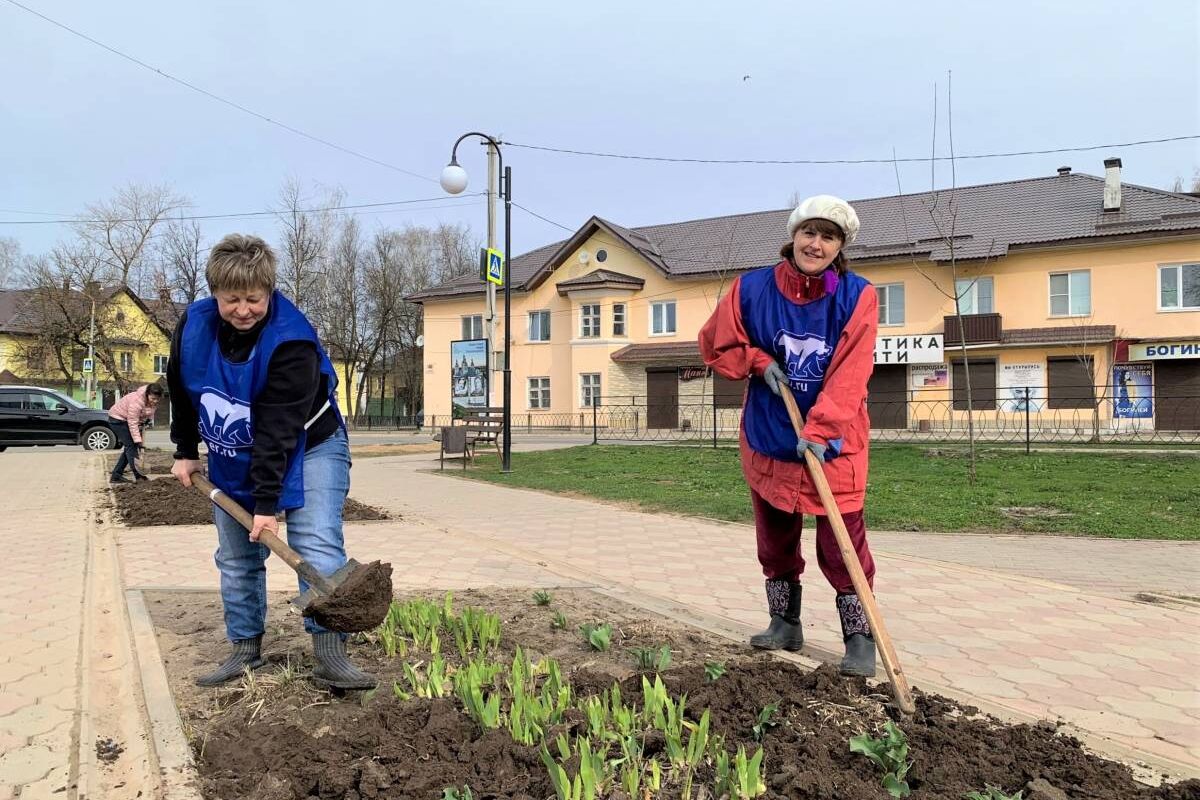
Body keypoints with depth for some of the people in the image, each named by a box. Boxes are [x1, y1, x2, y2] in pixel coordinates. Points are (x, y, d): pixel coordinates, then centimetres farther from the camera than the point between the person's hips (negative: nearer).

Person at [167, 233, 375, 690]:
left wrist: (267, 502, -29)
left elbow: (278, 431, -30)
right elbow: (181, 391, 8)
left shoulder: (291, 341, -29)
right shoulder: (192, 326, -12)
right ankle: (245, 649, 22)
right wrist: (186, 451, 13)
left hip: (306, 449, -5)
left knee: (318, 547, -17)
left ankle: (329, 656, -16)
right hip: (232, 460, 6)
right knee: (236, 558, 9)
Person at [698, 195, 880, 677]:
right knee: (774, 538, 14)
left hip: (835, 442, -3)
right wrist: (760, 362, -10)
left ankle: (860, 637, 11)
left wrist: (819, 431, -30)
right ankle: (784, 623, 30)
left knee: (842, 544, -3)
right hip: (768, 438, 3)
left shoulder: (857, 297, -11)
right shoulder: (751, 288, -6)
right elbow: (716, 345, 6)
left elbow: (849, 375, -20)